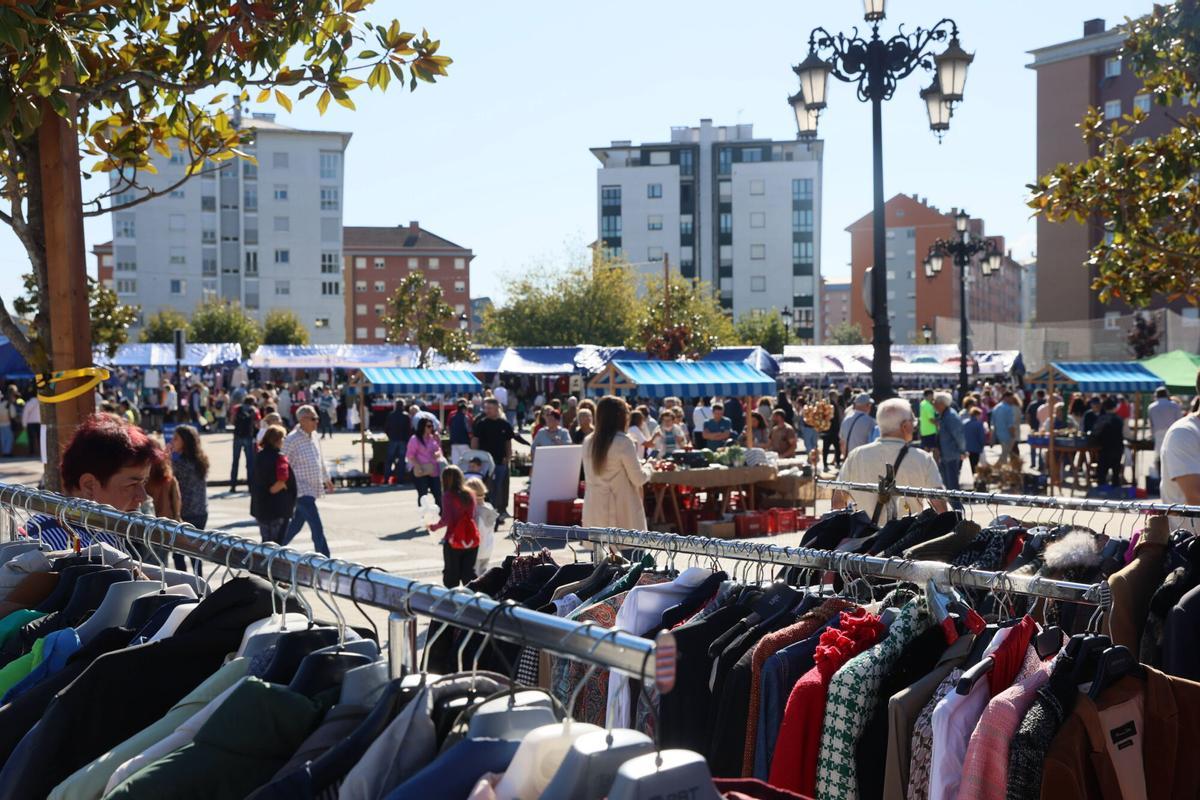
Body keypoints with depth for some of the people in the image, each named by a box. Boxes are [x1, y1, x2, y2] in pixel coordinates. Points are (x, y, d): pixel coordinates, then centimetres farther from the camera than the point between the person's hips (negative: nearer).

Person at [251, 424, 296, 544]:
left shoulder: (259, 456, 7)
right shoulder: (280, 457, -15)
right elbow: (281, 480, -29)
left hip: (260, 507, 7)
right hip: (279, 508, -7)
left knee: (266, 541, 17)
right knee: (277, 543, 2)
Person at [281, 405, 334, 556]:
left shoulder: (312, 438, 11)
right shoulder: (292, 440, -15)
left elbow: (320, 460, 25)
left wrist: (326, 479, 33)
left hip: (312, 490, 8)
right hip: (301, 491, -8)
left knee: (296, 525, 17)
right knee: (317, 528, -12)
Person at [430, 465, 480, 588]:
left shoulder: (448, 495, -12)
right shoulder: (469, 493, 5)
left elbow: (446, 520, -16)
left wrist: (434, 527, 0)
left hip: (454, 540, -5)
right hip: (471, 539, 5)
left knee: (451, 574, 8)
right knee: (469, 573, 13)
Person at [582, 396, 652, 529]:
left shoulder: (588, 442, 5)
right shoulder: (623, 442, -13)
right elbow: (638, 479, -7)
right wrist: (647, 467, 13)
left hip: (594, 510, 6)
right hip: (621, 510, -6)